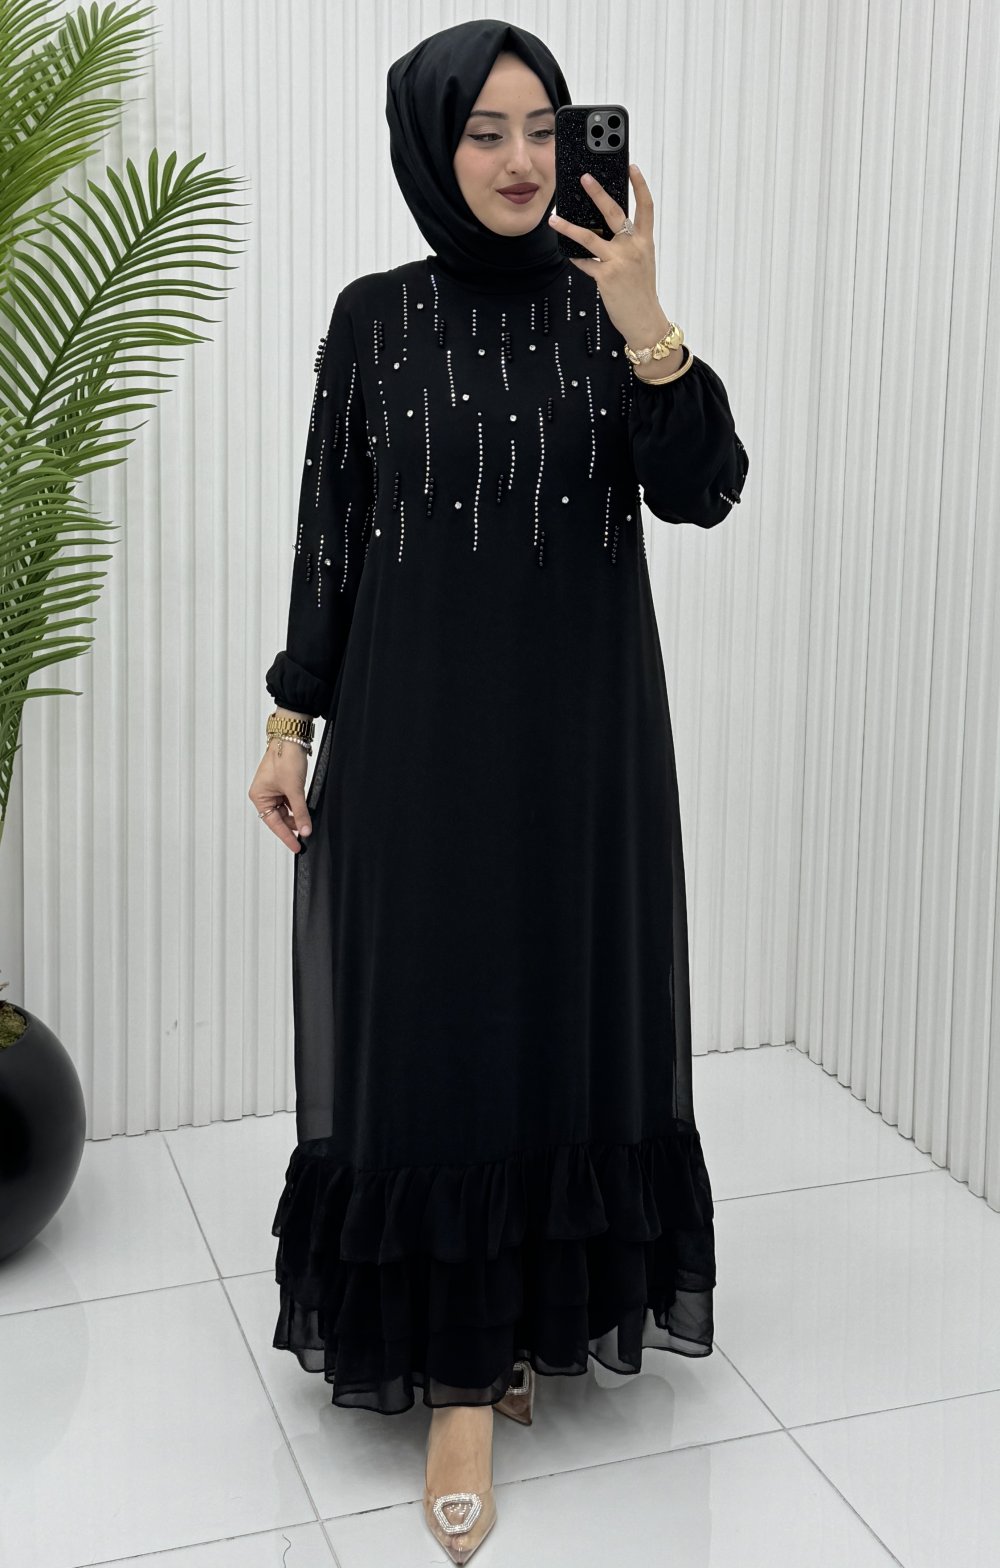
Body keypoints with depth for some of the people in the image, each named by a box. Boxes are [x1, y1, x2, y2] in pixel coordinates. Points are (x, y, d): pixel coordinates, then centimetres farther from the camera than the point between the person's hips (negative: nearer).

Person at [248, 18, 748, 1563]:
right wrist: (291, 721, 0)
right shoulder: (375, 318, 1)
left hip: (582, 725, 1)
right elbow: (329, 528, 3)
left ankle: (539, 1303, 30)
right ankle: (462, 1373, 10)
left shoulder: (606, 306, 2)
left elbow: (702, 493, -9)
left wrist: (642, 320, -21)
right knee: (433, 1030, 0)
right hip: (417, 726, -1)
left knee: (570, 1017, 9)